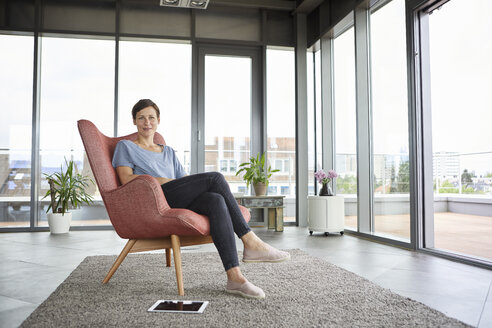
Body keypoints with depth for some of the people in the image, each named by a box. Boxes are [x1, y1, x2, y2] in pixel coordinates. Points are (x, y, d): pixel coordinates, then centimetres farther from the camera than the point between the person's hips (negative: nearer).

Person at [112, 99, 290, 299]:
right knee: (215, 177, -24)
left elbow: (185, 180, 22)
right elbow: (126, 179, -1)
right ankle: (250, 242, -24)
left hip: (180, 201, 5)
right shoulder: (125, 147, 18)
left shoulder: (168, 152, 32)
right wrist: (163, 180, -12)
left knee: (216, 201, -30)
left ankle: (234, 277, -37)